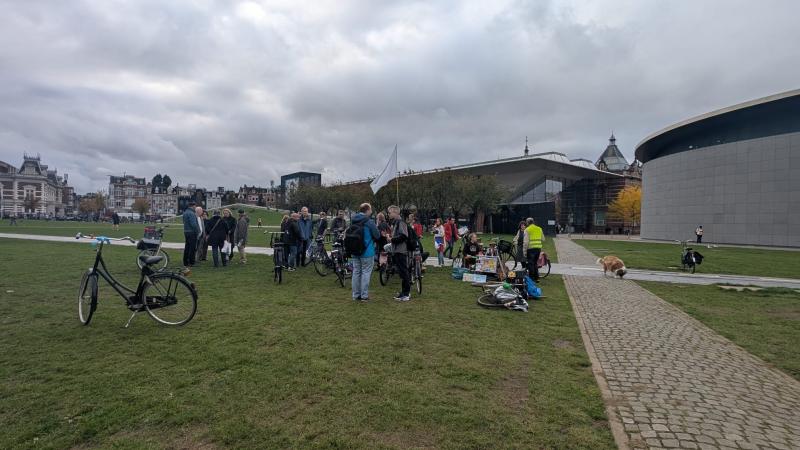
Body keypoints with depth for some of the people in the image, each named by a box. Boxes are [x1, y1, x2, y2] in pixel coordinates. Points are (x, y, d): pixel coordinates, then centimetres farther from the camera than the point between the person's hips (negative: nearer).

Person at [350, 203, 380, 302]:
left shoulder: (353, 221, 5)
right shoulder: (369, 222, -14)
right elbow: (377, 236, -10)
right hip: (367, 252, -6)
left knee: (356, 272, 12)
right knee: (365, 273, 2)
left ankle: (356, 295, 18)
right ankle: (364, 295, 5)